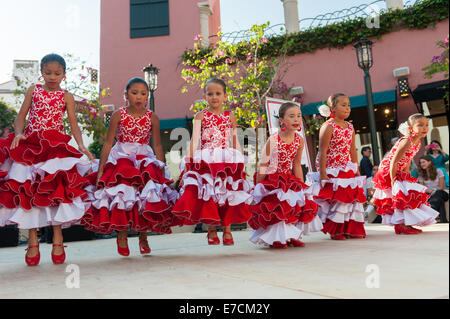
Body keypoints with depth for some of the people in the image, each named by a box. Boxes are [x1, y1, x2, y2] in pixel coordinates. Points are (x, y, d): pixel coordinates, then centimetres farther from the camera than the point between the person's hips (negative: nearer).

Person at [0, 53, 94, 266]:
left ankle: (57, 239, -2)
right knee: (26, 191, -1)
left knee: (56, 190, -12)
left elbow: (73, 124, 1)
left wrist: (81, 146, -15)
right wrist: (18, 134, -11)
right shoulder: (33, 90, 12)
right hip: (29, 145, 2)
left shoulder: (66, 97, 8)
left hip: (56, 147, -2)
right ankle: (33, 242, 8)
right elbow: (21, 117, 9)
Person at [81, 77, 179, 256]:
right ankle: (122, 236, 7)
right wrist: (100, 169, -6)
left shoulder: (152, 118, 0)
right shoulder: (118, 115, -3)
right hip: (120, 160, -1)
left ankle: (143, 237, 10)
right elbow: (108, 143, -3)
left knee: (146, 197, -9)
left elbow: (157, 146, 5)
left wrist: (162, 169, 3)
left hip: (145, 161, 1)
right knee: (121, 195, -13)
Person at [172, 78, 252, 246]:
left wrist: (241, 163, 14)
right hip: (205, 162, -2)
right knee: (206, 194, -7)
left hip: (228, 162, 2)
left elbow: (235, 142, 17)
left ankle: (227, 229, 9)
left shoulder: (230, 117, 13)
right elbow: (194, 140, -3)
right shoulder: (201, 116, 6)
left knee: (228, 193, -3)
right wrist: (189, 161, -12)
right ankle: (211, 230, 7)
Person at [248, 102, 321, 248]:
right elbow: (263, 165, -14)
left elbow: (297, 165, 7)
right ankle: (275, 239, 11)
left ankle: (291, 236, 21)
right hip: (272, 179, -6)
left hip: (288, 178, 6)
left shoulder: (300, 140, -4)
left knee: (297, 204, 5)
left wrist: (302, 187, 10)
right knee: (274, 207, -8)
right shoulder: (273, 140, -19)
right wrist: (258, 187, -13)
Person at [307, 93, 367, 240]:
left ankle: (350, 229, 21)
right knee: (333, 200, -3)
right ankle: (335, 231, 11)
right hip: (331, 171, -7)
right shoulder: (328, 126, -12)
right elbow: (323, 151, -16)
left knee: (351, 197, 8)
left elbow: (352, 150, 15)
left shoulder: (350, 127, 10)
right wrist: (322, 173, -19)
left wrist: (356, 170, 13)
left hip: (347, 170, 7)